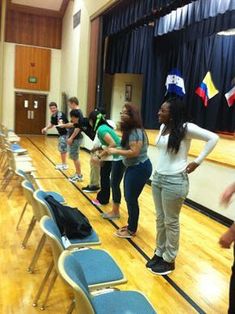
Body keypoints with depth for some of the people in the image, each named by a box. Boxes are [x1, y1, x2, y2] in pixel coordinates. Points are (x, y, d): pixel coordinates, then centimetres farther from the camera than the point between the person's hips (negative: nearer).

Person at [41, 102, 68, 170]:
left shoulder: (60, 114, -25)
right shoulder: (53, 116, 3)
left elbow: (61, 121, -47)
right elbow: (52, 124, 22)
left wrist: (61, 124, -69)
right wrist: (46, 128, 7)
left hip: (66, 133, -10)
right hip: (61, 133, 10)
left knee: (63, 148, -11)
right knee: (61, 148, 16)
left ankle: (64, 165, -1)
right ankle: (63, 163, 28)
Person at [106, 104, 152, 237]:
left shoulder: (136, 132, -21)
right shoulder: (130, 130, 11)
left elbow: (134, 152, -28)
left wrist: (116, 151, -19)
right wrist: (116, 150, 3)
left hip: (140, 168, -10)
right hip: (133, 167, 11)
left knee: (131, 199, 0)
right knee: (128, 197, 17)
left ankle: (132, 230, 15)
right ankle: (131, 225, 32)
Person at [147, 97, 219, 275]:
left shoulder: (186, 128, -14)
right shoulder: (163, 127, 7)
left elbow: (213, 138, -13)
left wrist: (197, 162, -12)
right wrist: (158, 173, 9)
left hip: (175, 181, -7)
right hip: (158, 177, 7)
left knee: (171, 222, 6)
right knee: (160, 219, 17)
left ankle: (169, 259, 23)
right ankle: (160, 253, 33)